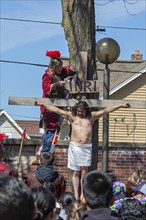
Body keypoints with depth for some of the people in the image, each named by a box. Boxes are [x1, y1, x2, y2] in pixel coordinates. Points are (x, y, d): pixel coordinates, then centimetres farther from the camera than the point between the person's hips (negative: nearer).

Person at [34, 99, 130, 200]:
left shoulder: (91, 116, 12)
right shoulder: (72, 116, 11)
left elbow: (106, 110, 12)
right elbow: (57, 110, 9)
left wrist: (120, 105, 12)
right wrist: (42, 104, 7)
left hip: (87, 147, 0)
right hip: (74, 146, 0)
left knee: (84, 171, -4)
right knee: (76, 172, 2)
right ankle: (76, 195, 2)